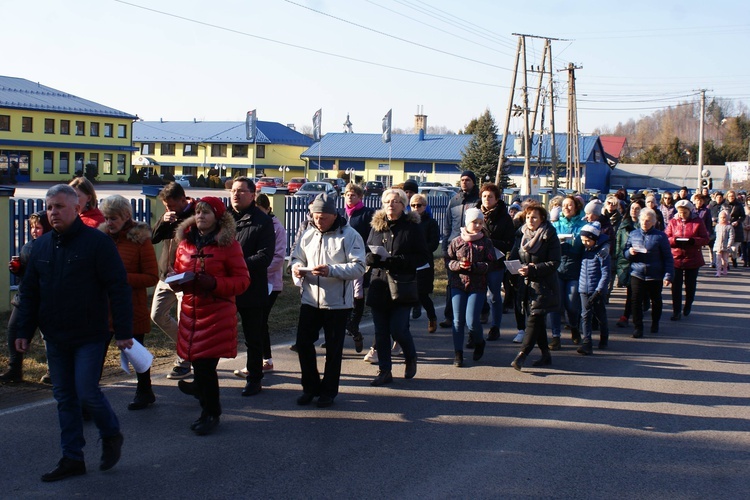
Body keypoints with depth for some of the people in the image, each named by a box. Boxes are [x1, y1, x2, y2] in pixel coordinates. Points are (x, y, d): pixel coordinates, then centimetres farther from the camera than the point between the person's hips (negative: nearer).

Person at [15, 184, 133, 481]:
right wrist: (24, 331, 9)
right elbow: (29, 293, 14)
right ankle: (72, 459, 18)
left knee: (87, 392, -7)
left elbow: (119, 289, -12)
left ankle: (111, 435, 20)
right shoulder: (41, 246, 8)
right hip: (55, 339, 6)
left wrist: (123, 331, -15)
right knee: (64, 398, 9)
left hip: (89, 337, -6)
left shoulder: (97, 242, -10)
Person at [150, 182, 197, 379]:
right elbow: (153, 238, 6)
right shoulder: (169, 215, 10)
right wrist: (163, 221, -11)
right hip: (166, 275, 8)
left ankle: (184, 363, 9)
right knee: (158, 315, 13)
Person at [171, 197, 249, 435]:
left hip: (218, 314, -4)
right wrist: (177, 281, -4)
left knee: (206, 364, -5)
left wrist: (214, 283, -20)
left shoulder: (228, 245, -4)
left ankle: (211, 413, 12)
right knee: (198, 363, 5)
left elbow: (242, 280, -5)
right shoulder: (185, 242, 10)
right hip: (191, 311, 5)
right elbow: (177, 272, 20)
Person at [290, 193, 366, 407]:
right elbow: (297, 258, 15)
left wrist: (331, 270, -28)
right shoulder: (308, 235, 6)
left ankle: (328, 391, 22)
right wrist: (297, 268, -10)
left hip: (338, 303, -4)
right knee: (303, 343, 5)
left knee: (333, 349, 7)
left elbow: (358, 268, -16)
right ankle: (310, 387, 23)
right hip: (310, 300, 4)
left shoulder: (350, 235, -9)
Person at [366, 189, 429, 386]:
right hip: (379, 286, 4)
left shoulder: (412, 227, -2)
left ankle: (411, 357, 22)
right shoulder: (376, 226, 10)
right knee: (381, 331, 6)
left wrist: (399, 261, -19)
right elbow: (367, 253, 15)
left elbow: (423, 257, -5)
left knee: (398, 329, -7)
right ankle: (384, 371, 16)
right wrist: (372, 258, -10)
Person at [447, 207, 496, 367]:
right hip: (458, 285, 2)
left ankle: (479, 343, 23)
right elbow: (449, 261, 5)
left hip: (478, 286, -2)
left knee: (471, 321, -8)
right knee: (458, 320, 1)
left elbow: (491, 264, -4)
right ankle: (458, 353, 10)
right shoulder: (457, 242, 3)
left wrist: (473, 267, -17)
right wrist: (459, 265, -15)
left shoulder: (486, 242, 0)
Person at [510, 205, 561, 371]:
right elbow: (514, 257, 15)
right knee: (537, 321, 11)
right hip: (526, 285, 6)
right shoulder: (522, 234, 9)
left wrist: (532, 269, -22)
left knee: (534, 320, -11)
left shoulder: (549, 236, -8)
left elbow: (554, 263, -13)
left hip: (544, 286, -6)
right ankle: (545, 354, 22)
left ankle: (522, 355, -17)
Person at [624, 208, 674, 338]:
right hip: (637, 274, 1)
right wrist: (630, 252, -12)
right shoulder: (633, 234, 4)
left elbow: (668, 258, -3)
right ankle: (637, 327, 2)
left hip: (655, 276, -1)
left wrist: (668, 275, -10)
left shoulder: (660, 236, -5)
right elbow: (625, 253, 12)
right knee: (636, 301, -6)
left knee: (656, 301, 16)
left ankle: (655, 323, 37)